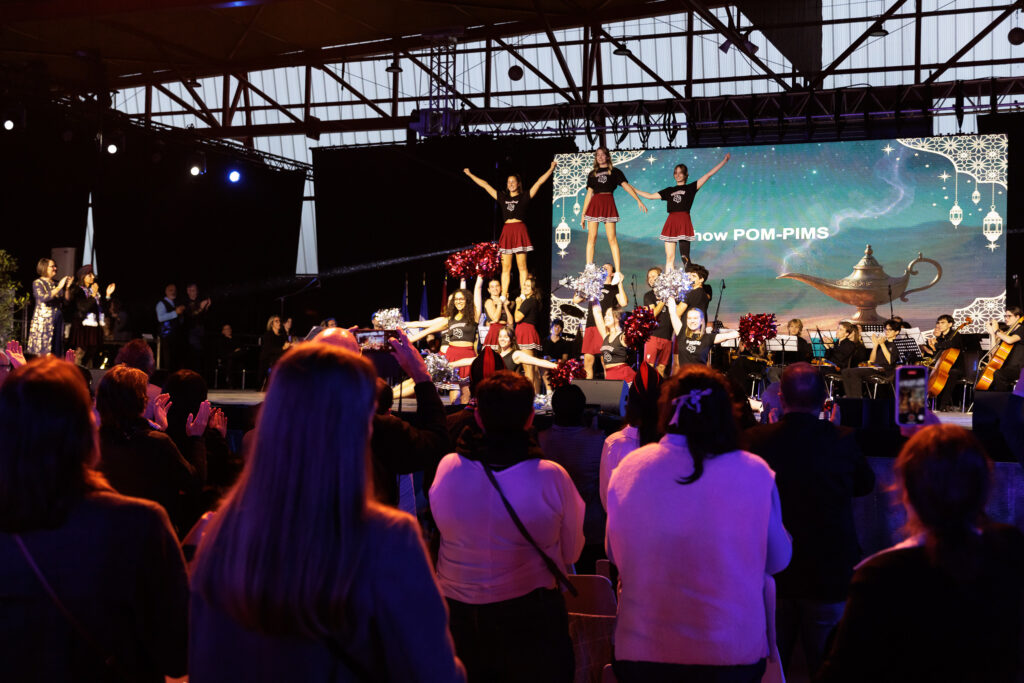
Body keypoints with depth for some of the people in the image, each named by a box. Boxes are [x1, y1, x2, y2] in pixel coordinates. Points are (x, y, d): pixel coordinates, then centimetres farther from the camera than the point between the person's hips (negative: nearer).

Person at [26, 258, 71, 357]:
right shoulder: (37, 283, -1)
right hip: (43, 320, -6)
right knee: (42, 353, -8)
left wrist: (67, 287, -2)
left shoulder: (56, 284, 14)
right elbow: (43, 298, -19)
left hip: (57, 319, 6)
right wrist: (59, 287, -18)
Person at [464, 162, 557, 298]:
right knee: (505, 267, 3)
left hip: (520, 231, -4)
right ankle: (503, 296, 3)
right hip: (506, 232, 4)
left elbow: (539, 182, 1)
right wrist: (470, 174, 25)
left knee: (522, 266, -4)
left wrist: (551, 169, -4)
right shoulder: (503, 198, 15)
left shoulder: (524, 198, 6)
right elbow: (485, 185, 20)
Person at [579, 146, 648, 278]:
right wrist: (583, 214, 12)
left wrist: (638, 200, -11)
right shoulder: (592, 174, 17)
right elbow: (589, 194, 16)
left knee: (612, 238, -7)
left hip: (608, 204, -2)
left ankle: (618, 272, -9)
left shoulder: (614, 172, 10)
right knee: (591, 237, -2)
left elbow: (626, 186, 0)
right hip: (594, 205, 2)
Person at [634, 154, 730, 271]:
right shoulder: (669, 190, 19)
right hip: (671, 224, 3)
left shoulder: (691, 188, 9)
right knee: (670, 257, 0)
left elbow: (708, 175, 5)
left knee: (685, 256, -7)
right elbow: (650, 196, 24)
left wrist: (724, 161, 1)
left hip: (684, 223, -3)